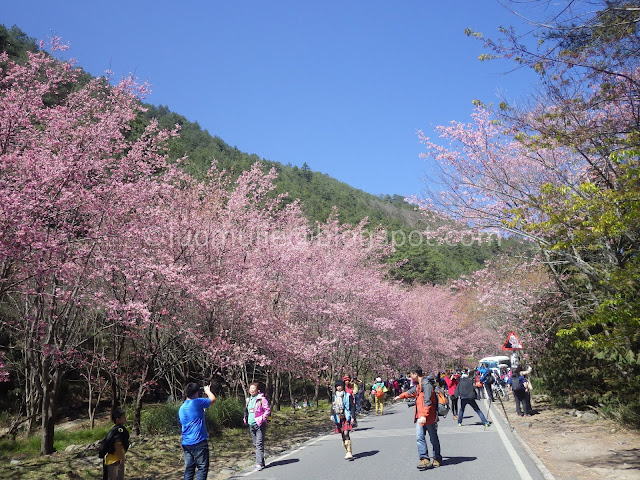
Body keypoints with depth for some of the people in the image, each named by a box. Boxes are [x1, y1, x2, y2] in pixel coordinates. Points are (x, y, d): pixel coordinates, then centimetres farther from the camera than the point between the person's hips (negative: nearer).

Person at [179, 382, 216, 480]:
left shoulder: (181, 408, 11)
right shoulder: (197, 402, -11)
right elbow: (213, 399, 1)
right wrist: (207, 390, 21)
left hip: (185, 444, 7)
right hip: (199, 442, -7)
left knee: (189, 469, 11)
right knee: (202, 468, 0)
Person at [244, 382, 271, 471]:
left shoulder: (261, 399, -8)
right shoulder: (248, 399, 14)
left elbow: (267, 410, -10)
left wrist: (262, 419, -18)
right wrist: (245, 419, 11)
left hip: (259, 425, -7)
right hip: (251, 425, 7)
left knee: (259, 444, -10)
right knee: (255, 444, 11)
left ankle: (259, 463, -10)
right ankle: (261, 462, 21)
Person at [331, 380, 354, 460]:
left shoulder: (347, 395, 1)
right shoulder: (335, 396, 11)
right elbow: (332, 406, 3)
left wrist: (352, 417, -7)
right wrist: (332, 415, -13)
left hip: (346, 417, -4)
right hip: (338, 418, 4)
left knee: (346, 434, -16)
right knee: (343, 435, 8)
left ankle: (349, 453, -18)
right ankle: (347, 452, 17)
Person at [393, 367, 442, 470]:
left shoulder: (426, 384, -16)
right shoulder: (417, 385, 15)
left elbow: (427, 401, -23)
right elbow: (410, 392, 35)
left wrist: (424, 415, -29)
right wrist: (399, 396, 49)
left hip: (428, 417, -8)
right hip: (420, 416, 8)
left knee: (433, 439, 6)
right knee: (419, 437, -4)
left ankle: (437, 459, 19)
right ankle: (424, 459, -2)